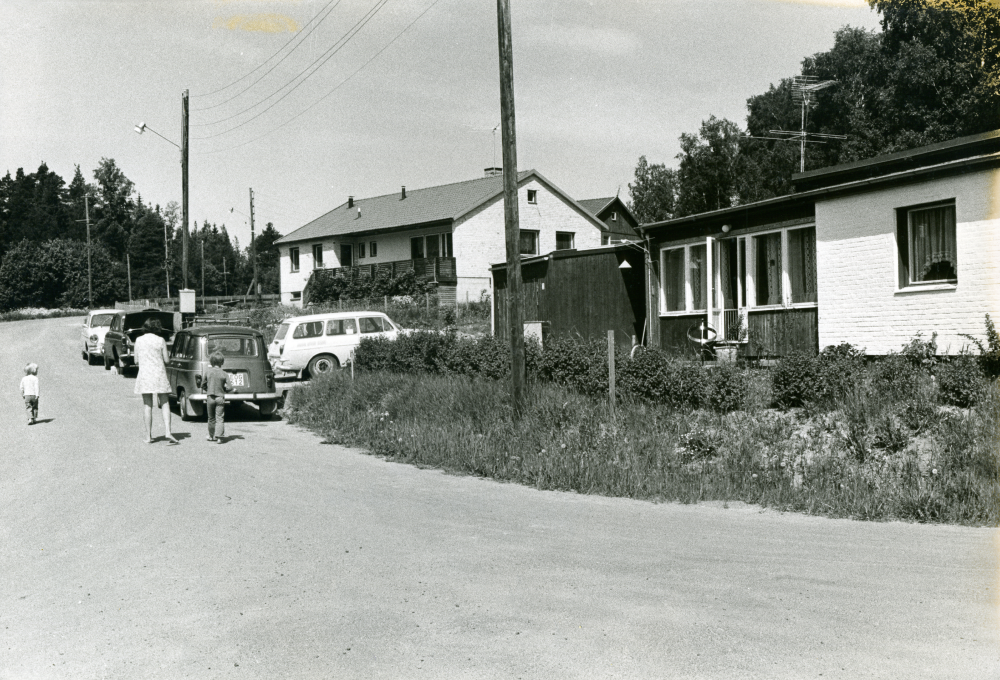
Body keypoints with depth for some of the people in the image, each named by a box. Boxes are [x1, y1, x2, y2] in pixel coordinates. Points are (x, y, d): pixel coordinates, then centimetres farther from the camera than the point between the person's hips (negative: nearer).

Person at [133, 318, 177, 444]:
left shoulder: (139, 340, 2)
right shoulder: (160, 340, -4)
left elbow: (136, 361, 6)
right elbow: (166, 360, -1)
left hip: (144, 375, 1)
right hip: (159, 375, -1)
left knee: (147, 406, 7)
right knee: (165, 404, 4)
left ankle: (148, 436, 7)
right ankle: (168, 432, -10)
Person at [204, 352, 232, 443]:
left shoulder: (208, 373, -1)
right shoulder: (224, 374, -6)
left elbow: (204, 385, 9)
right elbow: (230, 387, -9)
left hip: (210, 398, 2)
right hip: (220, 398, -1)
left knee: (211, 418, 15)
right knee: (220, 418, -1)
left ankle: (211, 436, 25)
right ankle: (220, 437, -12)